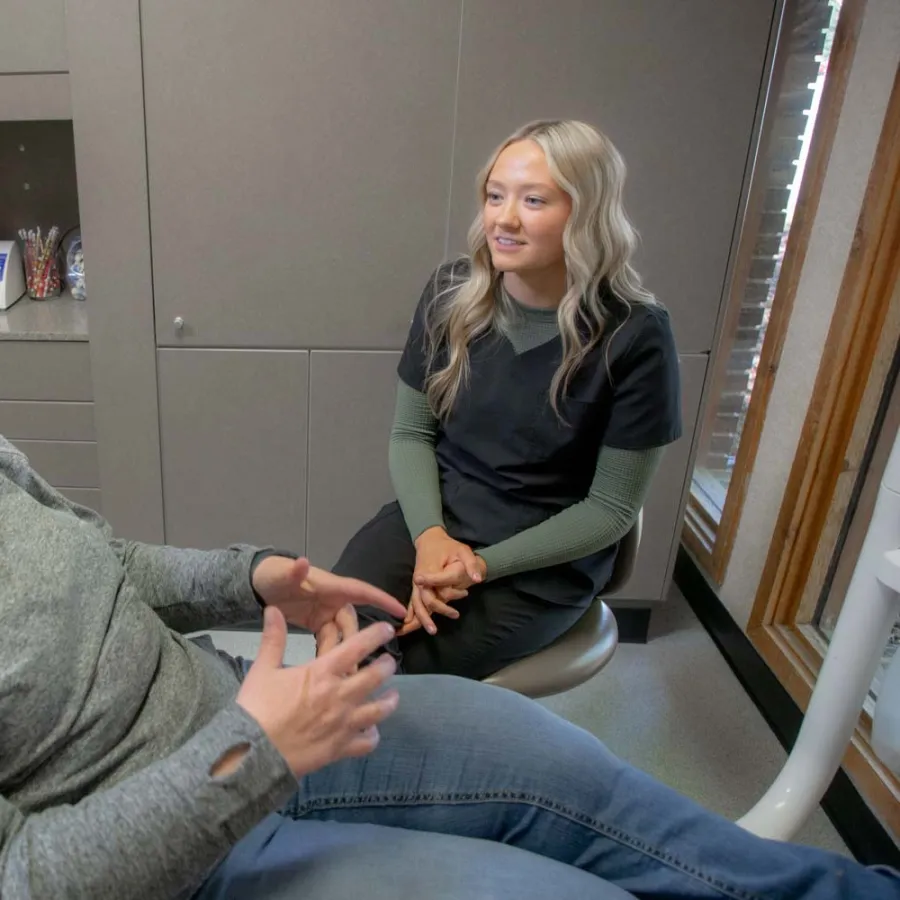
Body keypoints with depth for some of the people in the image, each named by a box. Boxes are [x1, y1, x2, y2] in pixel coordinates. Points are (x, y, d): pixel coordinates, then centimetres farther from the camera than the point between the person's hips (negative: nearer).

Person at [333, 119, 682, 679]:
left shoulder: (635, 336, -15)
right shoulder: (451, 293, -3)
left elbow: (612, 507, -9)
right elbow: (411, 433, 3)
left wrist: (485, 564, -17)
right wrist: (429, 536, -15)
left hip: (545, 563, -3)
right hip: (432, 521, 3)